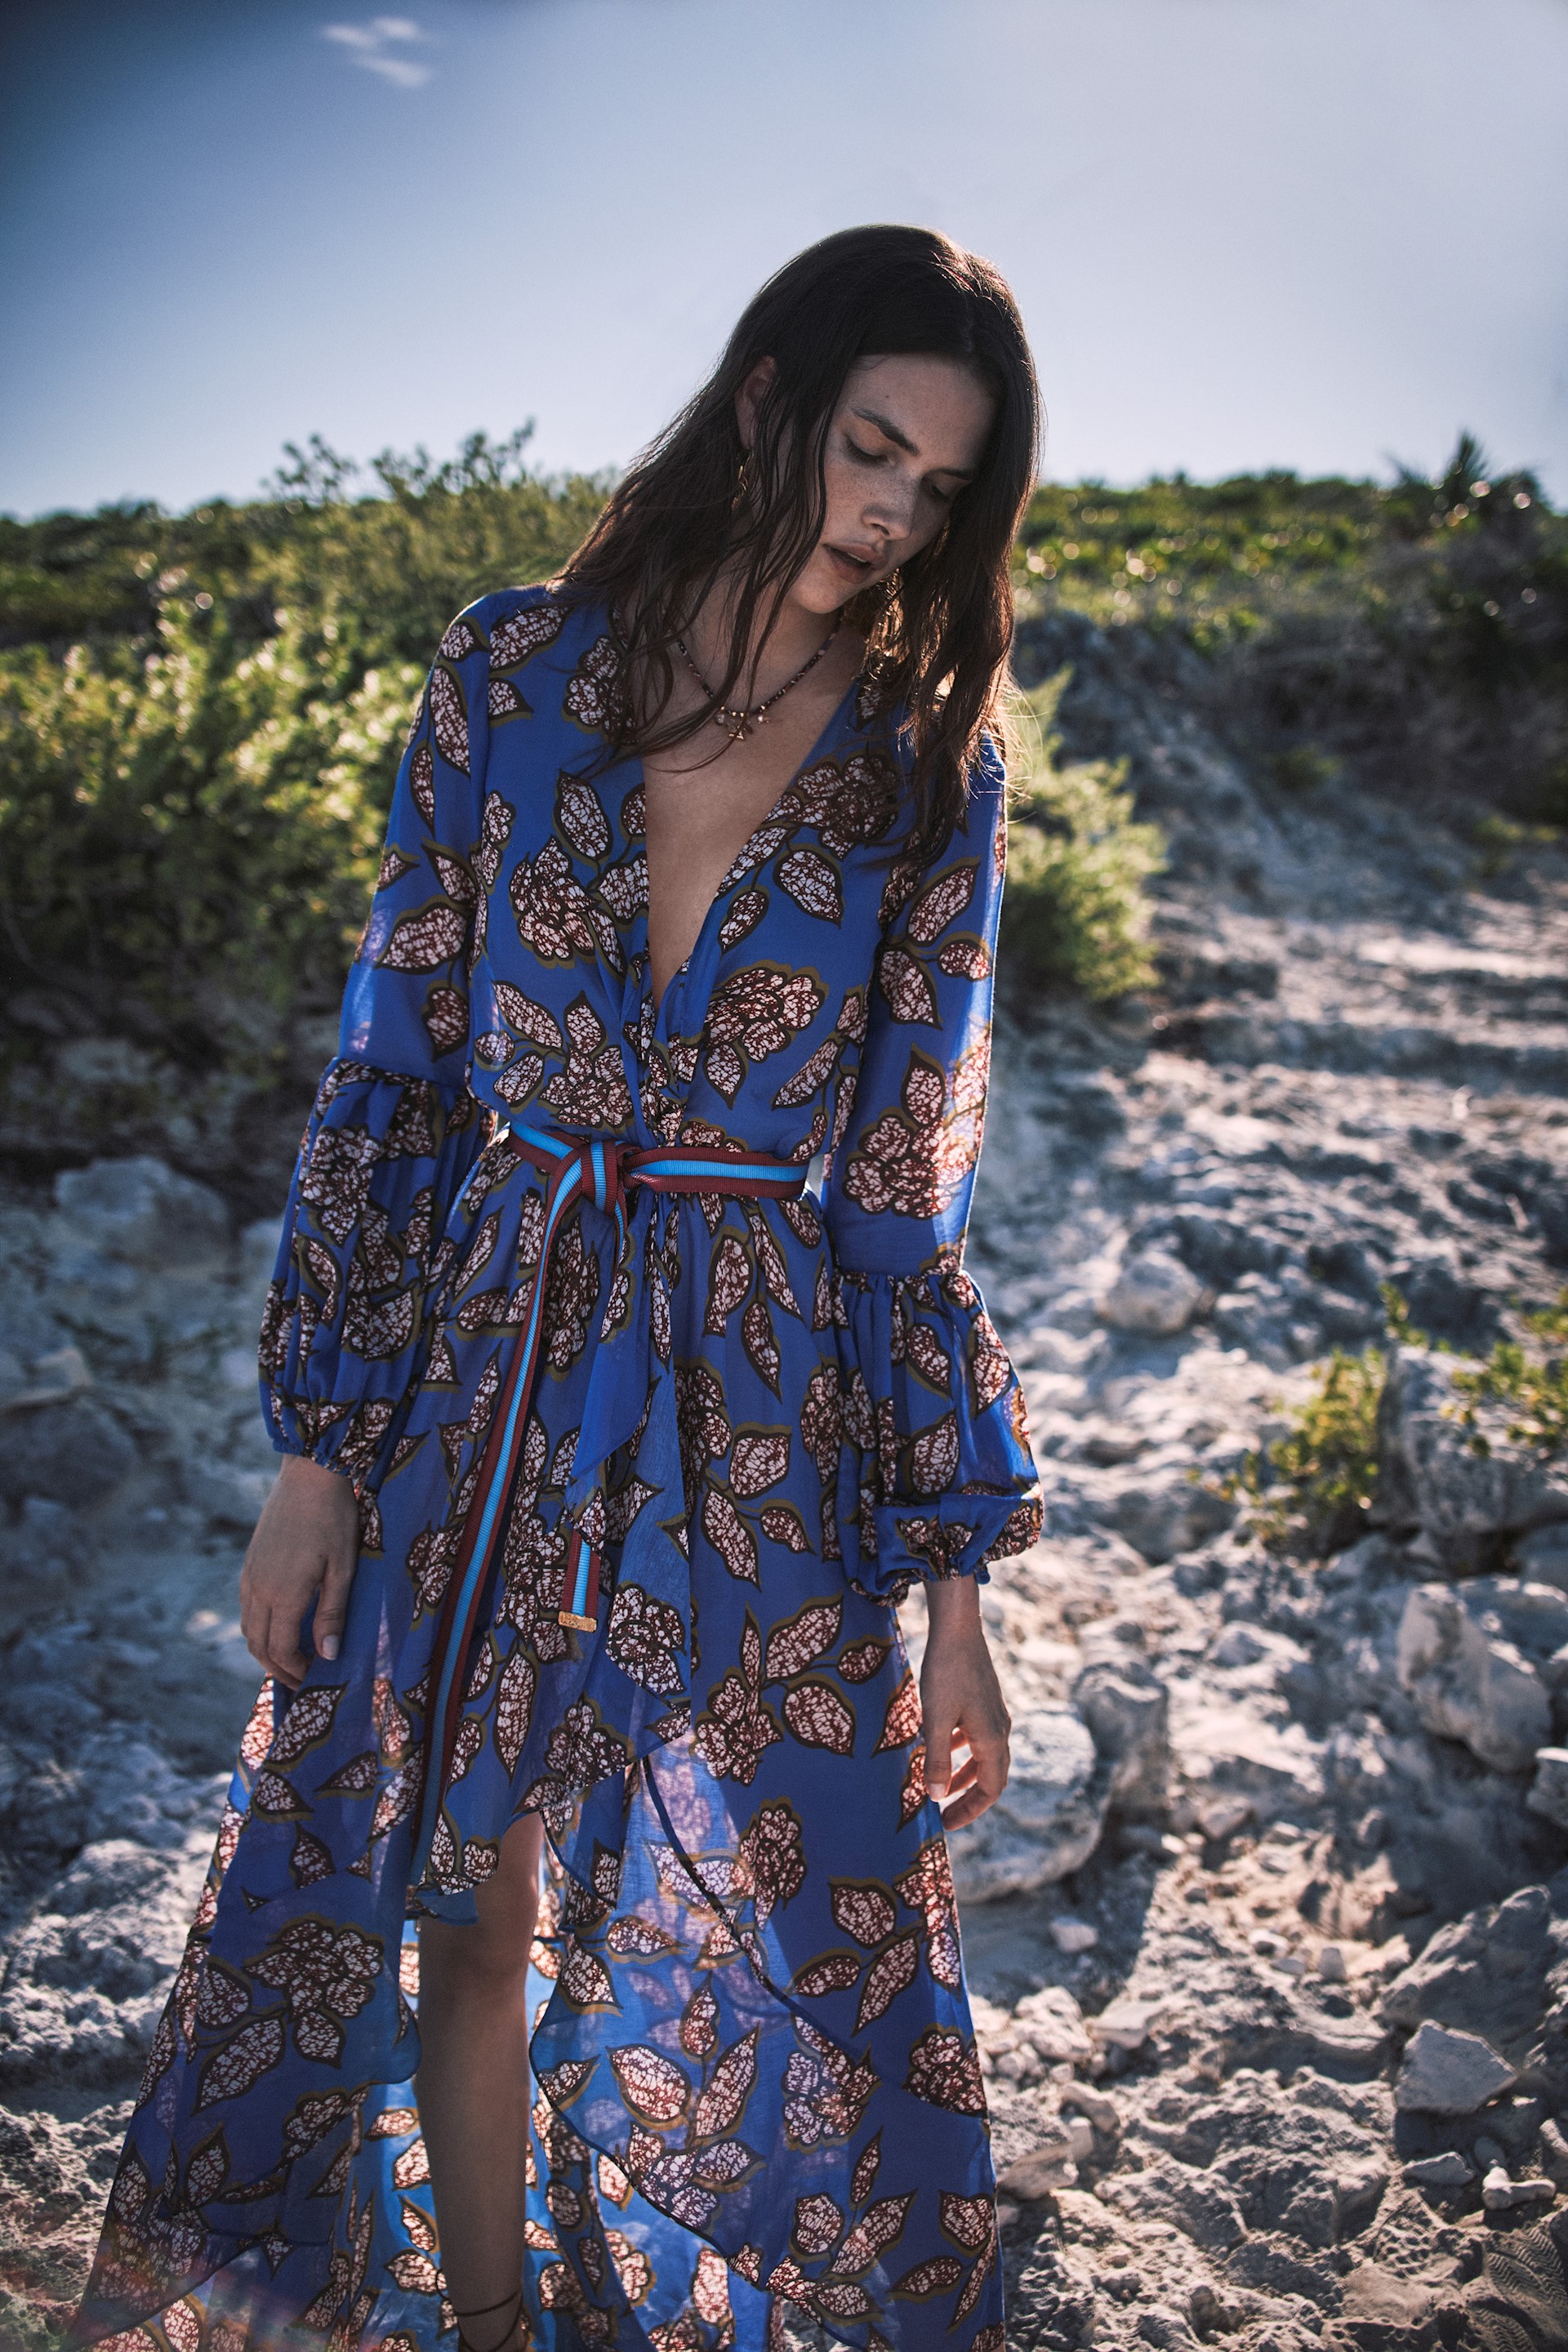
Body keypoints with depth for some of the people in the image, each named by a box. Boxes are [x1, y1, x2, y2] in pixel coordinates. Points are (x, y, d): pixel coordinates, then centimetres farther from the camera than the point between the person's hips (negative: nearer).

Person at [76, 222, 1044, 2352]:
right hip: (484, 1379, 1)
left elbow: (914, 1184, -1)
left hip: (767, 1416, 0)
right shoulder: (515, 667, 0)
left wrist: (957, 1576, -3)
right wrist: (322, 1448, -3)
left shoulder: (930, 763, 0)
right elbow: (393, 1070, 0)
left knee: (764, 1947, 11)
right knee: (464, 1903, 13)